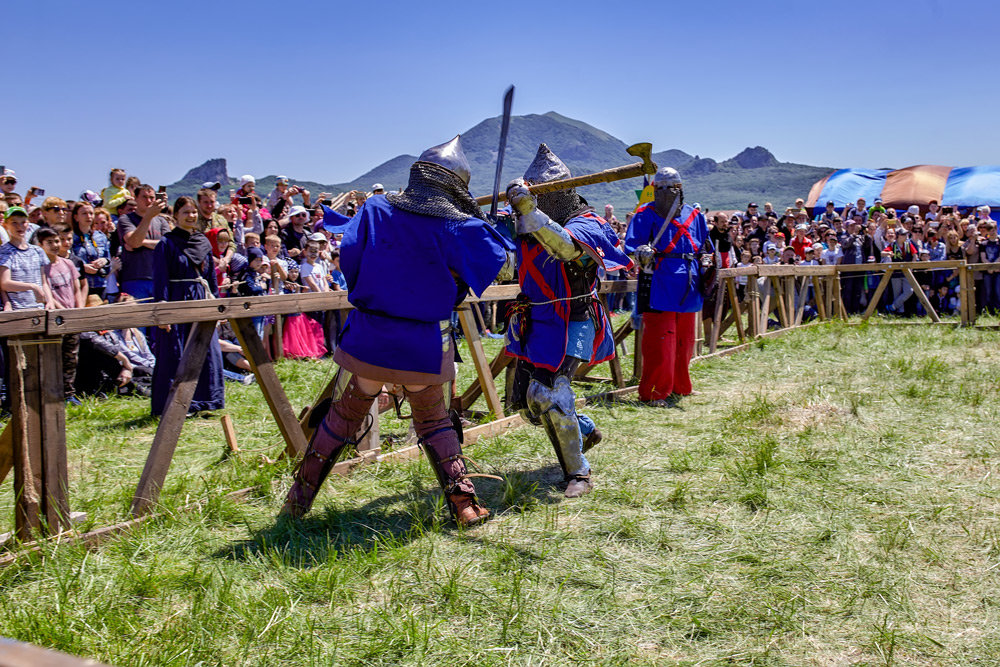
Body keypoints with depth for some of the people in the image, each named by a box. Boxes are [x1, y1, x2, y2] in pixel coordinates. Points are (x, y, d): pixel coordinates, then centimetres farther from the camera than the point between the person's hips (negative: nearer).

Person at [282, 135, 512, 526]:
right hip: (425, 347, -1)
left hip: (368, 339, 1)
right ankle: (464, 504, 16)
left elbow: (348, 255, -2)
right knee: (433, 422, 18)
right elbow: (499, 260, 3)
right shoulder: (458, 227, -6)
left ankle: (299, 499, 25)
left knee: (342, 417, 16)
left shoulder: (376, 210, -2)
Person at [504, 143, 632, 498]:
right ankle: (585, 431, 37)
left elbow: (564, 246, -35)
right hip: (536, 323, 7)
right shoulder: (526, 224, 6)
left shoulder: (586, 224, -13)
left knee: (549, 393, -22)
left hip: (572, 325, -7)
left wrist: (529, 211, -44)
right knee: (525, 401, 11)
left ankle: (578, 474, -5)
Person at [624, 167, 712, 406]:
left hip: (688, 294, 5)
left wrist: (705, 261, 5)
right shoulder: (645, 215, 0)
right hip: (660, 292, -5)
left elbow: (705, 249, 23)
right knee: (659, 344, -8)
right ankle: (653, 393, 1)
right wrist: (641, 253, -28)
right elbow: (631, 245, -7)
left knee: (684, 343, 14)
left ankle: (677, 387, 29)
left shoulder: (694, 216, 13)